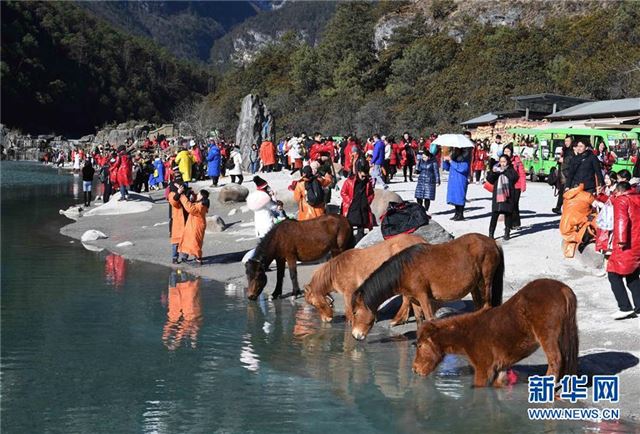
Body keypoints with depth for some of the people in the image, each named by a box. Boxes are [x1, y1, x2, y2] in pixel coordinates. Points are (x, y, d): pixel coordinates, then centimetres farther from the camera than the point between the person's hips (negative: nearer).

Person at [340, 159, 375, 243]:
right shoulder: (350, 181, -10)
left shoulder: (368, 182, 1)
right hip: (351, 208, -3)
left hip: (363, 209, 3)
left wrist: (368, 201, -1)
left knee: (361, 228, 7)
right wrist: (349, 201, -10)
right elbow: (343, 192, -4)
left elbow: (371, 194, 13)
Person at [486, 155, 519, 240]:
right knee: (494, 215, -5)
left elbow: (514, 177, -14)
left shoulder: (511, 170, 5)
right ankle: (491, 233, -4)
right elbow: (489, 179, 2)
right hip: (497, 196, 0)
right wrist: (492, 172, -16)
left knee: (508, 214, 6)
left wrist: (505, 171, -16)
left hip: (508, 197, 0)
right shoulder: (496, 169, 10)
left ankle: (507, 233, 16)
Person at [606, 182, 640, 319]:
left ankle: (625, 307, -11)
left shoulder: (621, 200, -7)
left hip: (628, 246, -8)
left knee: (614, 274, -3)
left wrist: (621, 240, -27)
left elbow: (621, 220, -21)